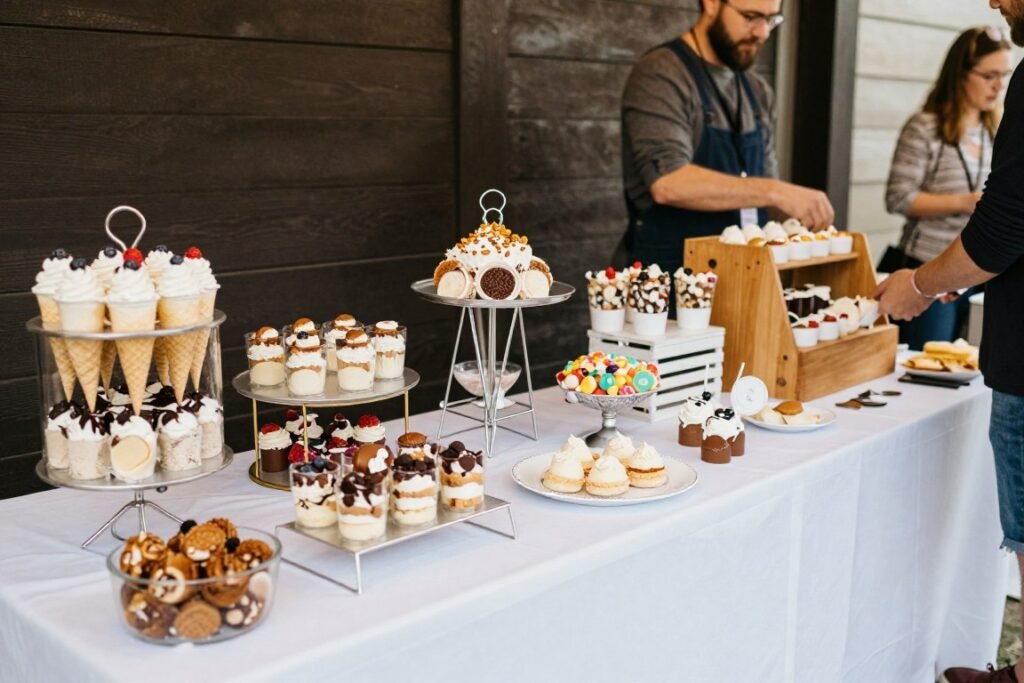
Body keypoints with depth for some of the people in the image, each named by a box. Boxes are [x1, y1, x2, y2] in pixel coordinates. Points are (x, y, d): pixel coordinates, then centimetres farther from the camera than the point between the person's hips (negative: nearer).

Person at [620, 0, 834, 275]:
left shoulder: (758, 91, 12)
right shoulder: (660, 76, -11)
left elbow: (760, 188, 17)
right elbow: (668, 183, -25)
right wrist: (775, 192, -25)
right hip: (671, 276, -6)